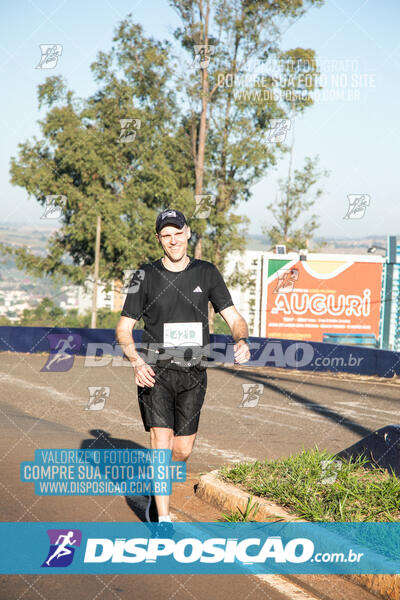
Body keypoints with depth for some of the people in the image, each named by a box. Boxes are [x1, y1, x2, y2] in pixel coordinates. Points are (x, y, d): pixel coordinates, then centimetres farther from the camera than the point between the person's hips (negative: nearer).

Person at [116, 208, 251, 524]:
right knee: (162, 445, -12)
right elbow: (124, 328, 2)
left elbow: (234, 317, 2)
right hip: (156, 372, -2)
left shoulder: (207, 272, 4)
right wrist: (137, 362, -16)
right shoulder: (146, 276, -1)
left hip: (194, 373, 2)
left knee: (183, 450, 7)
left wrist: (242, 340, -21)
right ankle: (163, 521, -6)